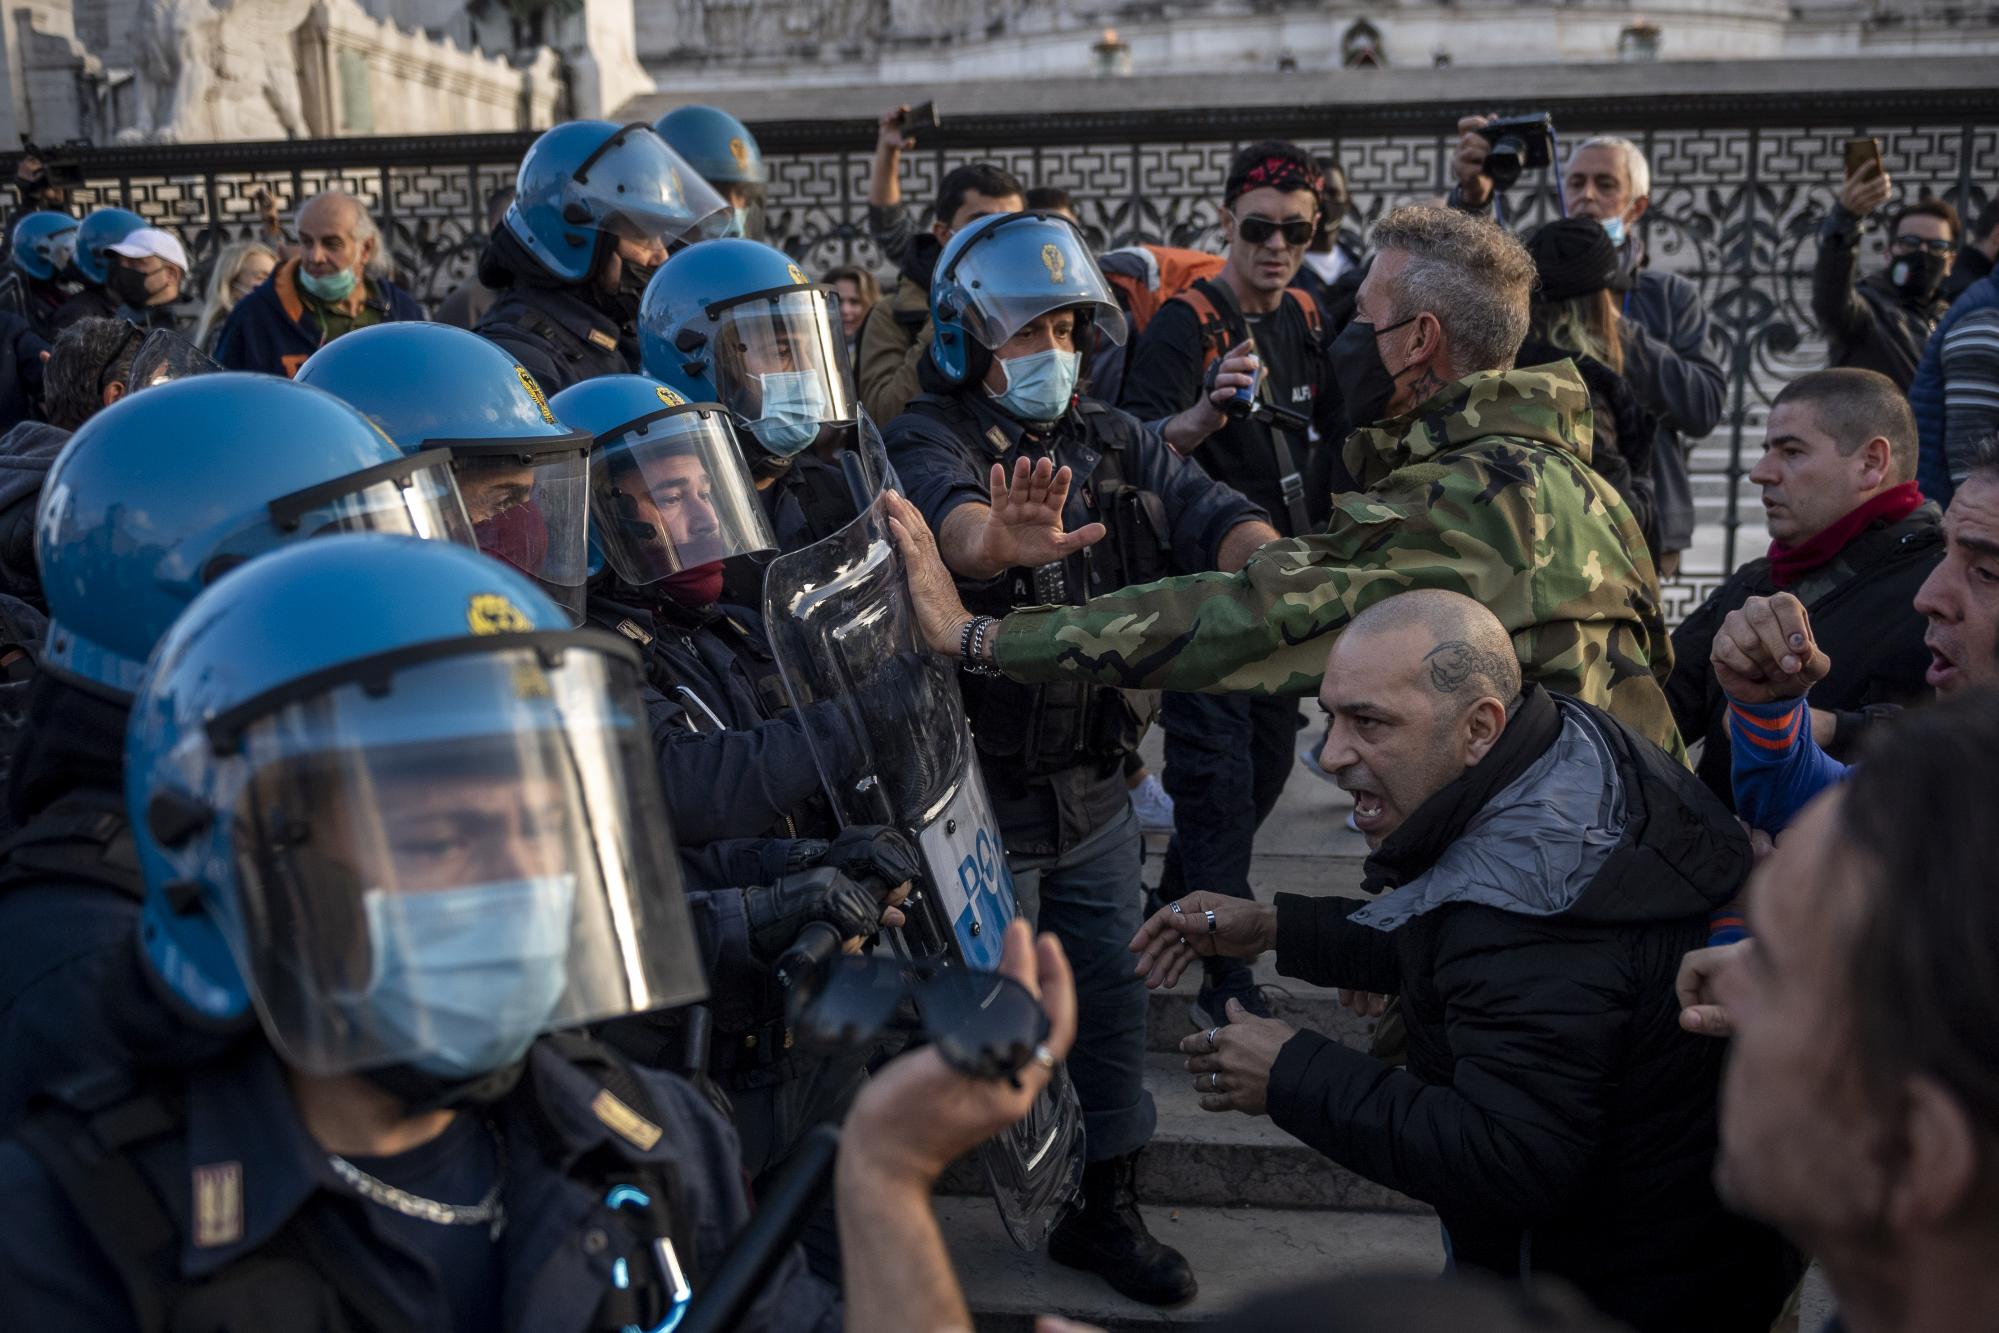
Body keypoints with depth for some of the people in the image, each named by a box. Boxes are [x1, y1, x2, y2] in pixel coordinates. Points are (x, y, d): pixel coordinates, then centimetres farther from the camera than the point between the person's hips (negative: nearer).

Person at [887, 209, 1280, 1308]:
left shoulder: (1113, 440, 7)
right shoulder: (930, 442, -13)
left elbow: (1202, 512, -9)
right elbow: (945, 515, -37)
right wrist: (1003, 540, -61)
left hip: (1097, 791, 6)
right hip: (981, 796, -6)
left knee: (1110, 998, 16)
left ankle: (1106, 1208, 34)